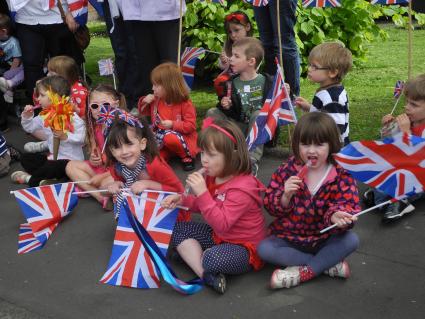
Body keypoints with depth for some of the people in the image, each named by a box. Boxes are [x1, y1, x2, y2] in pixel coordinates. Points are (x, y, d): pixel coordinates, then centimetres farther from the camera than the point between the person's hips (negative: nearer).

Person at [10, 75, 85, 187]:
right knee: (25, 158, 6)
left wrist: (65, 136, -30)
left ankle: (30, 178, -6)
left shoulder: (71, 116, -19)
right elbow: (29, 128, 16)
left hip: (71, 160, -9)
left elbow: (82, 137, -22)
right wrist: (27, 116, -1)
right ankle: (44, 177, -16)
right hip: (53, 156, 9)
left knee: (50, 168, -33)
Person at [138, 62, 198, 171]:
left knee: (170, 138, -40)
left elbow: (190, 126, -16)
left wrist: (173, 124, -27)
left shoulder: (185, 103, -14)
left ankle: (187, 156, -13)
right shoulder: (156, 100, 4)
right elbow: (143, 111, 19)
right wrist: (144, 101, -2)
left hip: (181, 137, -4)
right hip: (161, 137, 4)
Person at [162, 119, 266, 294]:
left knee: (213, 258, -38)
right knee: (178, 229, 1)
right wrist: (182, 199, -2)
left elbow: (221, 224, -33)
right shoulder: (213, 176, -1)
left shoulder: (241, 188, -27)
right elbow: (204, 205, 18)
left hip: (243, 246, -9)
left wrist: (202, 193, -37)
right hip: (219, 235, 10)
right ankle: (206, 275, -17)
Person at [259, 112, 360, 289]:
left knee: (351, 240, -26)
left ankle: (304, 272, -22)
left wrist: (337, 216, -41)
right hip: (289, 237, 1)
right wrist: (286, 196, -29)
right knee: (264, 248, -24)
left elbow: (347, 205, -17)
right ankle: (329, 264, -21)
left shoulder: (341, 176, -10)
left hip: (324, 239, -1)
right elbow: (271, 206, -6)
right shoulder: (288, 170, -7)